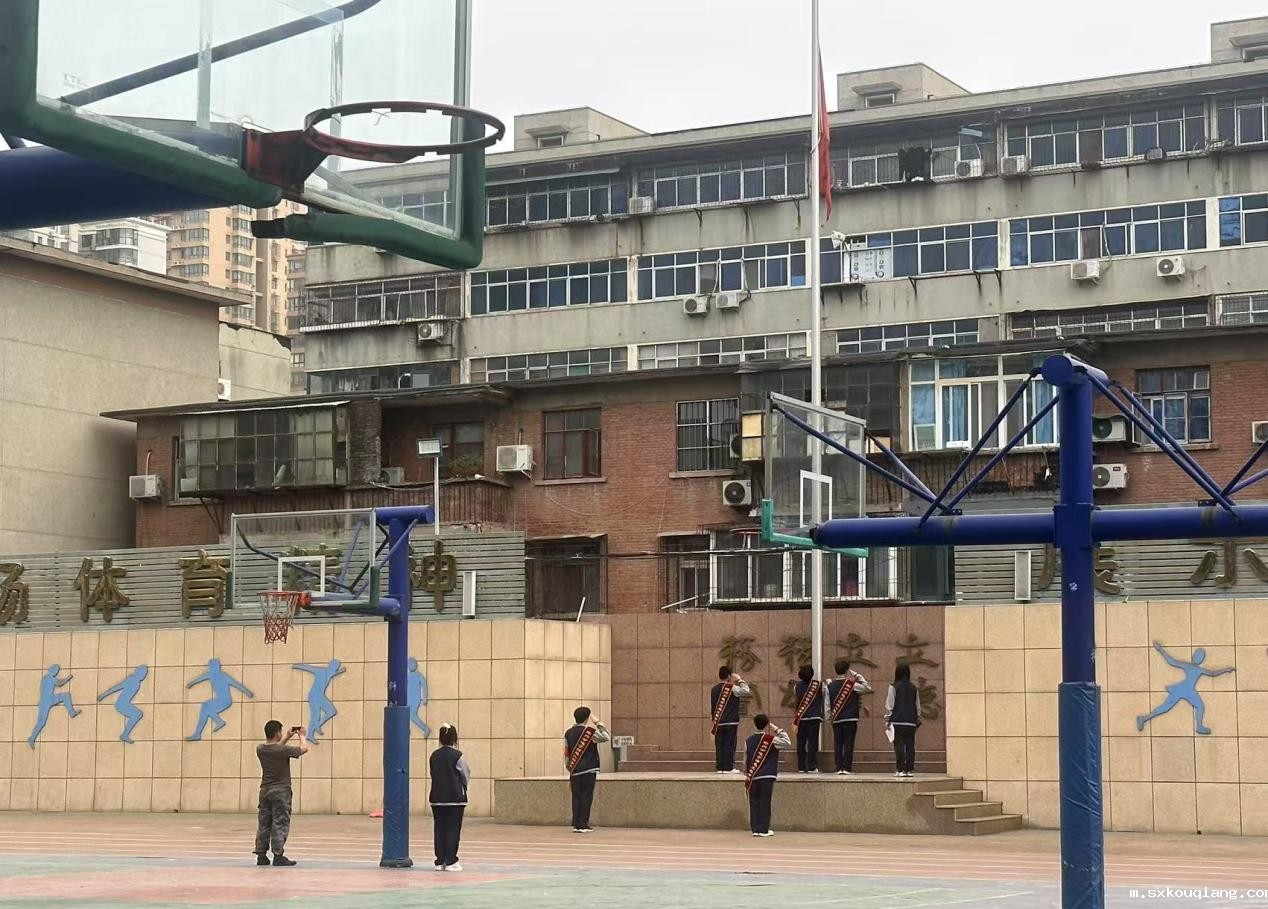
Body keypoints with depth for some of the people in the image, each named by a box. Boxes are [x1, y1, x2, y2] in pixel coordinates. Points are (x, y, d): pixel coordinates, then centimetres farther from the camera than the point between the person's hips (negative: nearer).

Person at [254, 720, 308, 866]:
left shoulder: (260, 749, -1)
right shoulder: (283, 750, -18)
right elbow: (304, 749, -4)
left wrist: (287, 738, 27)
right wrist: (302, 736, 14)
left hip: (265, 791, 6)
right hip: (280, 791, -6)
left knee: (263, 824, 10)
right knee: (280, 824, -2)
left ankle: (261, 855, 12)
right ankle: (278, 856, -4)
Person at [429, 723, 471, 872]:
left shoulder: (434, 756, 4)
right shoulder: (457, 756, -10)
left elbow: (433, 774, 9)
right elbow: (466, 775, -1)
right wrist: (463, 786, 19)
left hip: (437, 797, 5)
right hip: (455, 797, -5)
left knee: (439, 828, 8)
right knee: (453, 829, 0)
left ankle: (440, 861, 9)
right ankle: (450, 861, -2)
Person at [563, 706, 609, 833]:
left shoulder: (568, 733, 8)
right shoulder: (590, 732, -8)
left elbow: (566, 754, 11)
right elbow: (607, 737, 1)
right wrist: (599, 724, 7)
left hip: (575, 771, 4)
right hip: (589, 770, -4)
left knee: (576, 797, 8)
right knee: (586, 797, -1)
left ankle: (576, 824, 6)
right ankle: (583, 825, -4)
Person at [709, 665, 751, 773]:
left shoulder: (714, 689, 7)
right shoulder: (732, 688, -10)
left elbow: (711, 707, 11)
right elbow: (745, 691, -12)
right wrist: (740, 680, -1)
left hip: (718, 722, 5)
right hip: (731, 722, -5)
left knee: (719, 745, 7)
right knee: (729, 745, -1)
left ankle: (719, 767, 7)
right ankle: (728, 767, -2)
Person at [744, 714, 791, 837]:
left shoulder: (749, 741, 7)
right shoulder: (770, 740, -9)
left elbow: (746, 761, 12)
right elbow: (787, 742, -1)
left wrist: (746, 775, 24)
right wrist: (779, 731, 5)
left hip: (752, 777, 4)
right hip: (767, 776, -4)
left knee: (754, 802, 7)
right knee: (765, 802, -1)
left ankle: (755, 828, 7)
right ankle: (763, 829, -2)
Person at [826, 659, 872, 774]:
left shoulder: (830, 686, 4)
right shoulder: (851, 684, -8)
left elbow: (828, 704, 6)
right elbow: (867, 688, 2)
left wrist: (829, 718, 16)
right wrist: (857, 676, 3)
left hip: (836, 720, 3)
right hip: (850, 719, -3)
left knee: (838, 744, 7)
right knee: (848, 744, -2)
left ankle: (839, 768, 4)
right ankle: (847, 768, -5)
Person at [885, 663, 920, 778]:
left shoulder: (894, 687, -4)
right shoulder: (913, 688, 9)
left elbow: (889, 706, -5)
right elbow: (918, 707, 13)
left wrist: (887, 720, 1)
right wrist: (917, 720, 22)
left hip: (898, 721, -4)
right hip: (911, 722, 4)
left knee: (899, 746, -3)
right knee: (910, 745, 5)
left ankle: (901, 769, -7)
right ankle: (910, 769, 3)